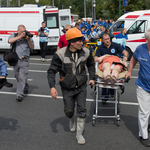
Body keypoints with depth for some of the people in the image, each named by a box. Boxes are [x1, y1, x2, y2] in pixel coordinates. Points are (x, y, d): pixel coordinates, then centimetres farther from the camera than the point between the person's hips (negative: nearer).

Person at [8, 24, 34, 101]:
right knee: (17, 77, 16)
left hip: (24, 61, -2)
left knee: (22, 78, -10)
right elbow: (10, 41, -16)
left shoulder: (28, 37, 5)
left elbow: (32, 47, 4)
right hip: (15, 60, 3)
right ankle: (25, 87, 40)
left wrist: (28, 40, -12)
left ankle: (20, 95, -9)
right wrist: (20, 36, -19)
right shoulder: (14, 35, 4)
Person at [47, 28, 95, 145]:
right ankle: (72, 121, 48)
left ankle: (79, 134, 14)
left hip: (81, 87, 2)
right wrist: (52, 87, -25)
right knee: (69, 111, 11)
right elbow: (52, 71, -15)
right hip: (67, 88, -1)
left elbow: (91, 64, 14)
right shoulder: (60, 54, -19)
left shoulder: (86, 52, -8)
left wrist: (92, 78, 9)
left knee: (82, 110, -3)